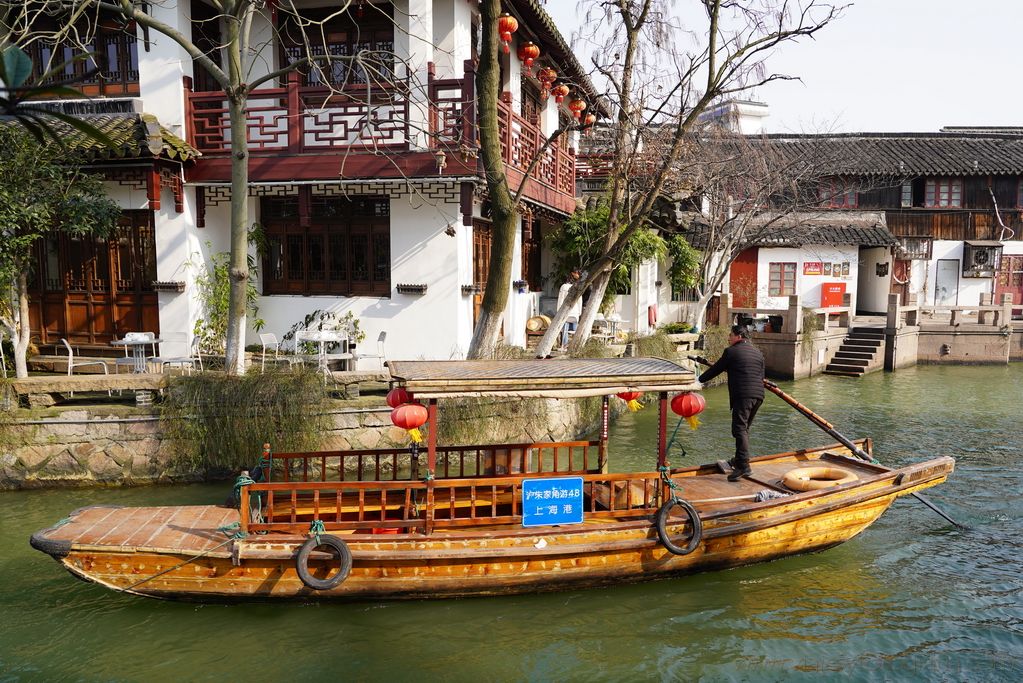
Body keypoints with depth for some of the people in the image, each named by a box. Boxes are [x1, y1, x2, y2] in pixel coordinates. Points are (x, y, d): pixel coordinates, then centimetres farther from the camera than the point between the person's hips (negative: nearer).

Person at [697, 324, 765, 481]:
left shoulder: (731, 351, 0)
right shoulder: (758, 353, 20)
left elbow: (716, 369, 5)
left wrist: (699, 379, 17)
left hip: (742, 396, -8)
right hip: (758, 395, 8)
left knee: (740, 429, -12)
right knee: (744, 428, 19)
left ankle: (743, 466, -22)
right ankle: (739, 459, 27)